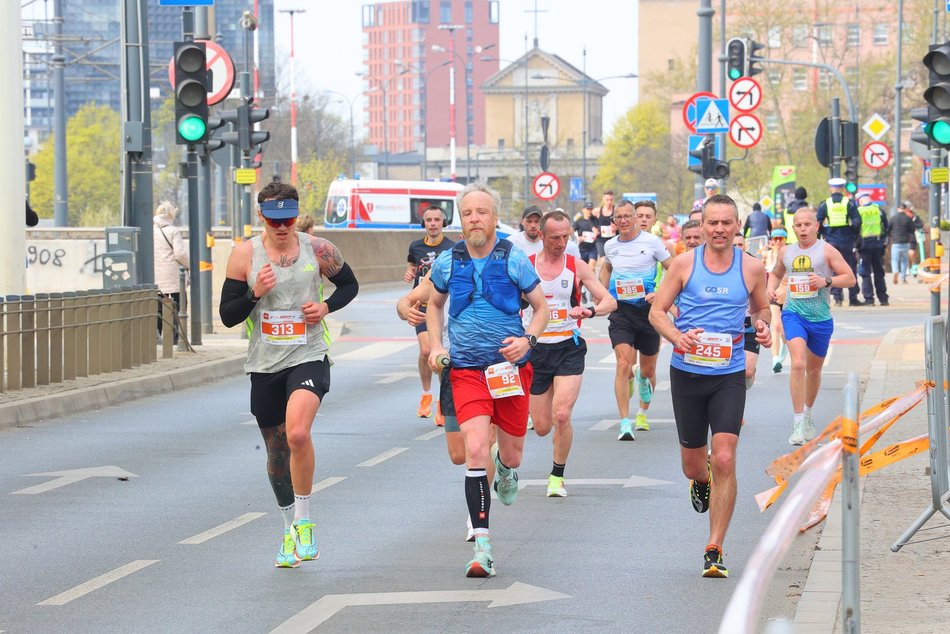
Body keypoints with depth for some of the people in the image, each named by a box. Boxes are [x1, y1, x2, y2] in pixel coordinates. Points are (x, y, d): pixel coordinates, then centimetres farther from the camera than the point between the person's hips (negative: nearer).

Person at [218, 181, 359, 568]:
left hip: (309, 359, -3)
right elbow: (227, 315, 0)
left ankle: (304, 522, -10)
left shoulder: (318, 250, -3)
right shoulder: (244, 255, -2)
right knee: (276, 453, 13)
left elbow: (350, 284, 15)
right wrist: (255, 293, -19)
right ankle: (289, 529, 34)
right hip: (264, 366, 3)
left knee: (297, 433, -27)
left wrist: (327, 306, -5)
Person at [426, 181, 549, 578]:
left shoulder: (514, 259, -5)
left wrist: (528, 340, -14)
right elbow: (434, 303, 20)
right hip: (466, 369, 0)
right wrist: (435, 345, 6)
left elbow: (541, 308, 4)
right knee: (475, 450, -17)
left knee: (512, 454, 11)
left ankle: (504, 467, 53)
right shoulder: (448, 262, 0)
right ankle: (482, 548, -16)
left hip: (511, 368, 0)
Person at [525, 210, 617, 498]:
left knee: (561, 416, -19)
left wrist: (590, 311, -25)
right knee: (542, 427, 5)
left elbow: (610, 301, -4)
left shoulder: (577, 266, -1)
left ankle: (557, 476, 1)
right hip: (536, 350, 1)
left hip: (569, 348, -1)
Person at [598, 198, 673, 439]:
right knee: (623, 364, -18)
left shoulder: (652, 242, -5)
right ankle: (625, 423, -18)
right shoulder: (610, 245, 6)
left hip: (648, 310, -1)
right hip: (620, 311, 1)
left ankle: (643, 412, 40)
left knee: (648, 369, 11)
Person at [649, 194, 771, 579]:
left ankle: (714, 551, -7)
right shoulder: (684, 264, -1)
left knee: (724, 460, -14)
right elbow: (657, 311, 3)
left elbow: (761, 307, 18)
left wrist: (762, 326, -5)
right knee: (693, 462, 11)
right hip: (687, 373, 1)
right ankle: (701, 481, 52)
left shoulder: (752, 268, 1)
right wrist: (678, 337, -17)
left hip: (729, 376, -1)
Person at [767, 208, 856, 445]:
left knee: (814, 369, 16)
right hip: (793, 313, 0)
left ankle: (807, 415, 41)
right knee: (798, 364, -22)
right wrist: (771, 288, 5)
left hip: (821, 317, 0)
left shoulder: (827, 251, -2)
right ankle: (799, 423, -22)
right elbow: (776, 273, 26)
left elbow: (850, 278, -4)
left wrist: (827, 281, -19)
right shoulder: (786, 252, 7)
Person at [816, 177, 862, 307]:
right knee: (850, 269, 7)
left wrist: (825, 234, 10)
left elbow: (818, 223, -3)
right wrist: (855, 236, 6)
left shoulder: (824, 204, 1)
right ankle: (853, 298, 8)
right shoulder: (849, 203, -2)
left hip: (831, 241, 0)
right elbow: (857, 222, -7)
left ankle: (837, 298, -3)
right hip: (847, 241, 0)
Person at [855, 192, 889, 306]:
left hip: (864, 245, -3)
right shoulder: (879, 210, 4)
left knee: (866, 273, 2)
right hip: (878, 244, 3)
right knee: (879, 272, 11)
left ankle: (869, 299, -5)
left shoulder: (858, 212, -3)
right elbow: (886, 227, 6)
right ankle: (883, 299, 10)